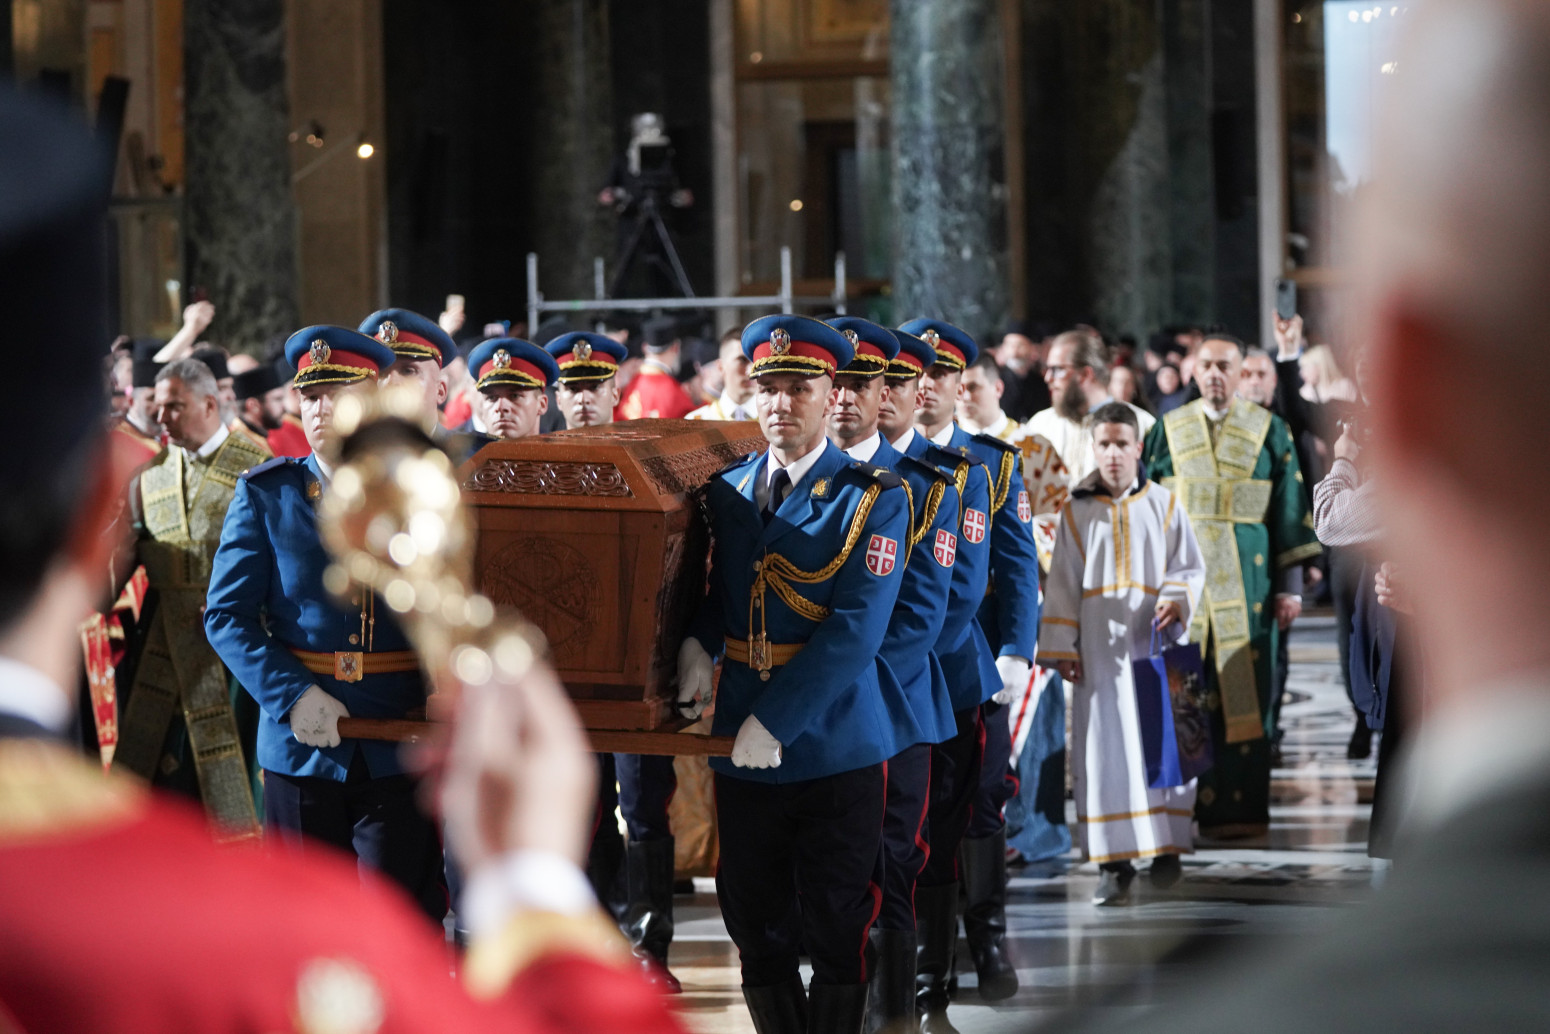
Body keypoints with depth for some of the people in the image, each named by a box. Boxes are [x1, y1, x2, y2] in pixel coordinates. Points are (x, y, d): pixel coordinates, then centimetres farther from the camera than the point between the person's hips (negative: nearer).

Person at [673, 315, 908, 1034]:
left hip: (835, 746, -5)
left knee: (835, 929, 1)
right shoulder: (725, 491, 10)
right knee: (755, 926, 8)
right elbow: (707, 586, 18)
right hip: (741, 754, 5)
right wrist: (696, 645, -6)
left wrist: (775, 721, -20)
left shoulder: (873, 500, -6)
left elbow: (855, 629, -15)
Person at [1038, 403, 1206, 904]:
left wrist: (1177, 599, -13)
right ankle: (1115, 861, -3)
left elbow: (1191, 566, 7)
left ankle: (1166, 843, 12)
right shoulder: (1076, 511, 6)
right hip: (1100, 646, 0)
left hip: (1154, 640, 0)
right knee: (1105, 746, -5)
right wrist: (1060, 647, 1)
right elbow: (1062, 584, 7)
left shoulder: (1163, 505, 6)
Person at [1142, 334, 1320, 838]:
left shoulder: (1268, 431, 5)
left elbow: (1289, 509, 4)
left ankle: (1239, 808, 2)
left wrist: (1290, 585, -1)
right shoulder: (1169, 430, 9)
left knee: (1243, 693, -2)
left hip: (1246, 580, -1)